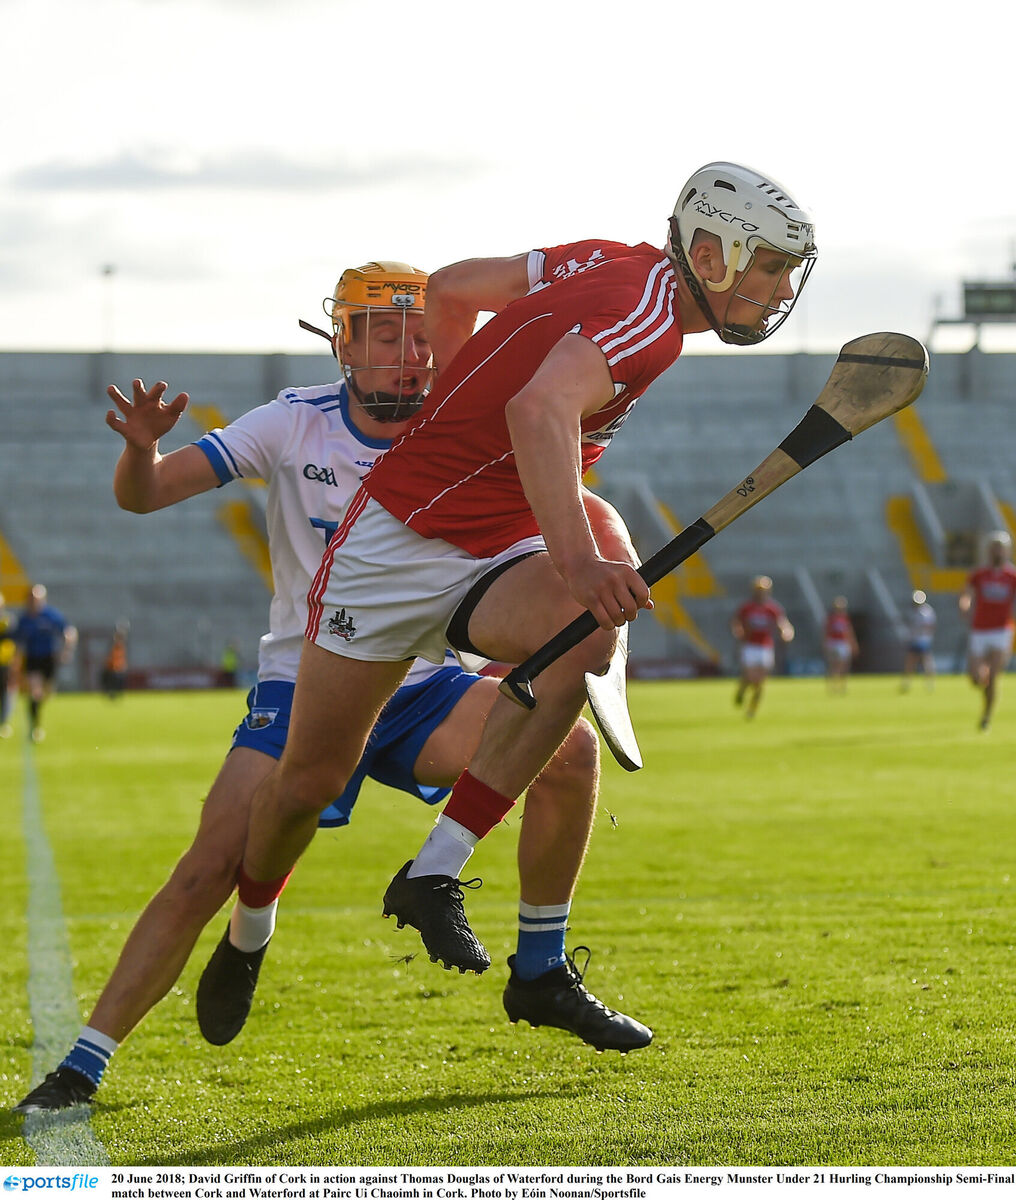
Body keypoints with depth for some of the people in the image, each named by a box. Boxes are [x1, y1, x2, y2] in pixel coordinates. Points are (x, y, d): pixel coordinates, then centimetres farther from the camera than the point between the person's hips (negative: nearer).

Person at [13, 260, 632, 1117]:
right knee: (211, 873, -18)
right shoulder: (298, 424, -8)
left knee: (570, 746, -21)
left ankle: (541, 975, -3)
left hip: (421, 690, 2)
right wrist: (142, 446, -32)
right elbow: (142, 496, -9)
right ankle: (82, 1066, -7)